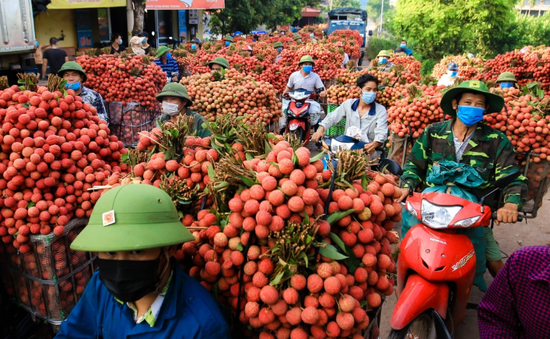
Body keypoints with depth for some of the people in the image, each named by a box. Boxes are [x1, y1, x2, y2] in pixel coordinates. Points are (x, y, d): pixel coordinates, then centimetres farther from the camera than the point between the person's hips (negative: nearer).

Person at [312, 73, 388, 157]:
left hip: (368, 150, -2)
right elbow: (331, 118, 9)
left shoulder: (381, 110, 0)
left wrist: (374, 144, -35)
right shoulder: (348, 104, 8)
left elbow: (381, 133, -12)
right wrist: (320, 130, -12)